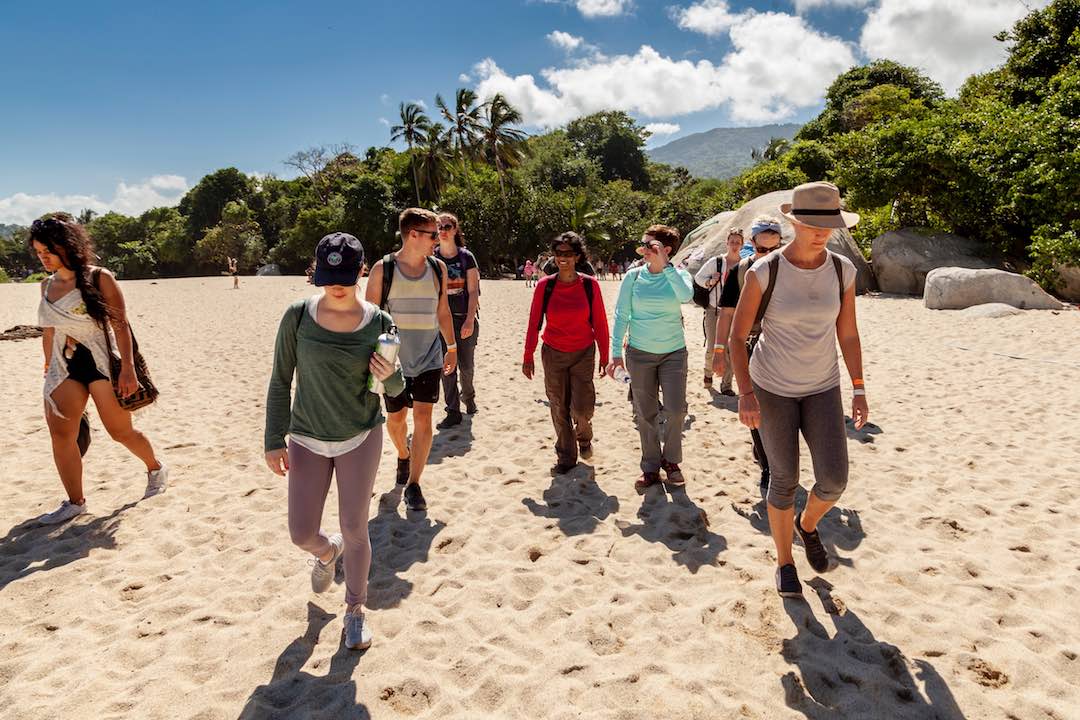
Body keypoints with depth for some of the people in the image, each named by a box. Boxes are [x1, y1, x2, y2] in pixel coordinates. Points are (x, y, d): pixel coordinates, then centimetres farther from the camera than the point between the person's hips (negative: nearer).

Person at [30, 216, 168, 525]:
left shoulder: (98, 278, -8)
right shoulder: (47, 285, 9)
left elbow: (120, 325, -12)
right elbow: (49, 332, 16)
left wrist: (128, 369, -17)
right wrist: (50, 369, 16)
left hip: (100, 362, -5)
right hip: (64, 366, 6)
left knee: (120, 431, 1)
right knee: (60, 434, -2)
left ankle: (156, 468, 28)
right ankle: (75, 502, 8)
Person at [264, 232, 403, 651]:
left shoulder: (378, 323, -9)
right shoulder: (298, 316, -9)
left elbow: (395, 390, 1)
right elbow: (280, 381, -2)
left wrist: (390, 376, -22)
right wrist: (273, 441, -4)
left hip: (361, 436, -1)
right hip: (307, 439, 1)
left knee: (355, 530, 5)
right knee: (302, 534, 5)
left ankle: (355, 609, 30)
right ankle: (328, 552, 44)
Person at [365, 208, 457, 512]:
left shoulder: (438, 268, 3)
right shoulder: (383, 269, -8)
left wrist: (451, 346, 14)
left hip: (429, 357, 2)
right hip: (394, 359, -1)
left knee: (423, 418, -6)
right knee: (396, 418, 13)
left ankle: (413, 484, 5)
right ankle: (404, 456, 45)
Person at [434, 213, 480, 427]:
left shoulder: (466, 257, -2)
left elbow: (473, 291, -5)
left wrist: (470, 321, -12)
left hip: (464, 319, -1)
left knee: (466, 366, 5)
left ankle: (468, 395, 36)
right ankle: (453, 412, 13)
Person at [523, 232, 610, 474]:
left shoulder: (590, 285, -7)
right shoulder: (544, 286, -6)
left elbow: (600, 323, -2)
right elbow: (534, 323, -1)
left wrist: (604, 356, 0)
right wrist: (528, 356, 0)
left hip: (583, 354, -1)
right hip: (553, 354, 1)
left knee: (581, 409, -5)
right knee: (559, 409, 8)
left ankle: (584, 437, 30)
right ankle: (566, 457, 25)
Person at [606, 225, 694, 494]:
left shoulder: (678, 274, -4)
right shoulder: (633, 276, -2)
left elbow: (686, 295, -26)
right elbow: (621, 315, -1)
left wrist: (665, 265, -25)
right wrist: (616, 352, -5)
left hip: (674, 353, -1)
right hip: (640, 353, 1)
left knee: (676, 410, -7)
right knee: (645, 414, 7)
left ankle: (671, 460, 19)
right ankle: (651, 468, 22)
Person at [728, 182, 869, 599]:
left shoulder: (842, 270, -4)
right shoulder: (764, 272, -15)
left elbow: (848, 334, 6)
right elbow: (737, 336, -11)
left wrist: (859, 390, 4)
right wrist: (745, 393, -19)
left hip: (822, 388, 3)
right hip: (772, 388, -3)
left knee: (833, 480, -5)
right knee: (784, 480, 3)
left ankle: (807, 525, 31)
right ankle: (784, 562, 26)